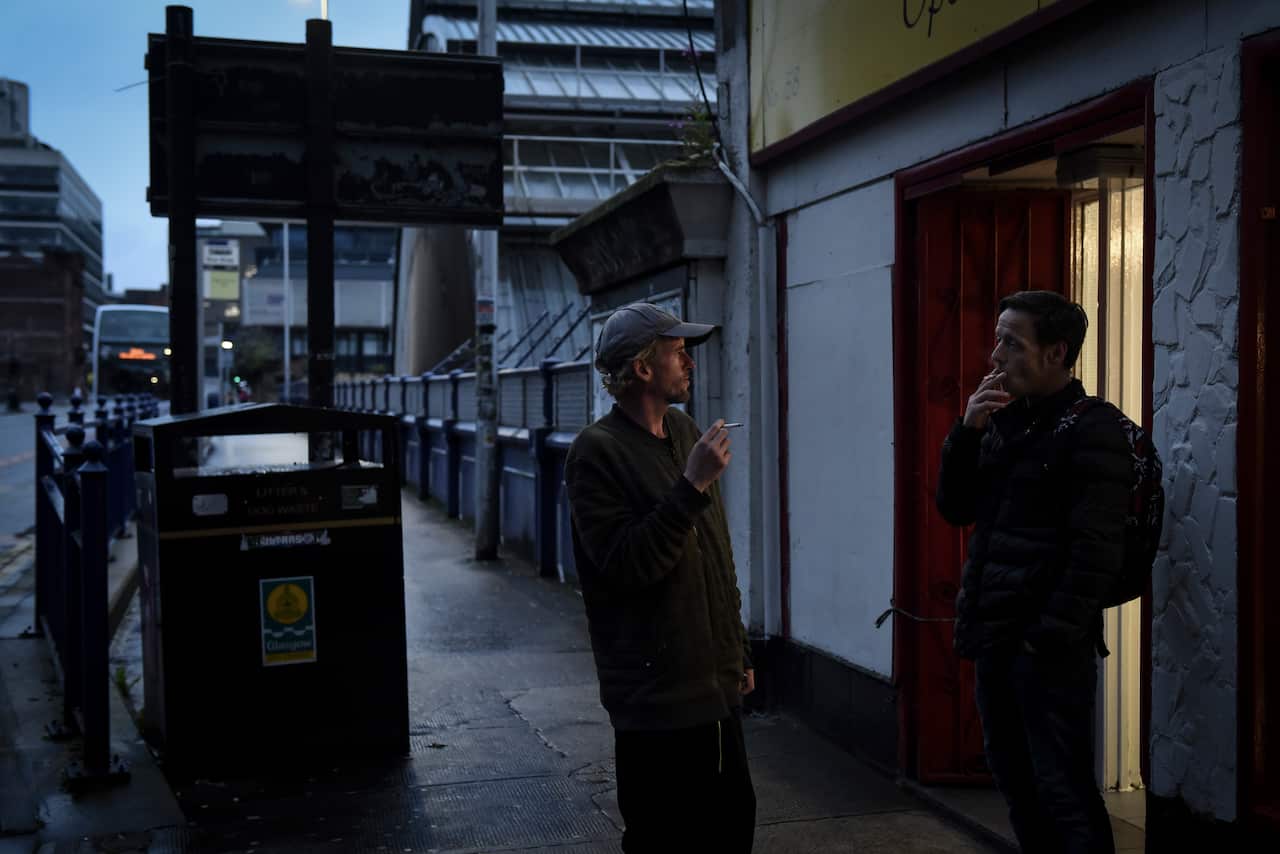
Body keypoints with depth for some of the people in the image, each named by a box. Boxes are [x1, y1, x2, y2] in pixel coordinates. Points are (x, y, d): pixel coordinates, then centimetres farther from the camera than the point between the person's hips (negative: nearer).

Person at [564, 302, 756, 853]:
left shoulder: (684, 432, 10)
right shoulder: (598, 451, -13)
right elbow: (623, 566, -23)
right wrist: (691, 487, -25)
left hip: (715, 684, 7)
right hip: (657, 697, -7)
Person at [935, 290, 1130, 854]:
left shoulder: (1092, 428, -11)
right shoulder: (1005, 421, 12)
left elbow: (1097, 549, -16)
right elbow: (955, 509, 11)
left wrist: (1053, 641, -19)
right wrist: (968, 430, -3)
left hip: (1048, 645, -8)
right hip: (995, 637, 8)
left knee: (1063, 792, -2)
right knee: (1014, 779, 16)